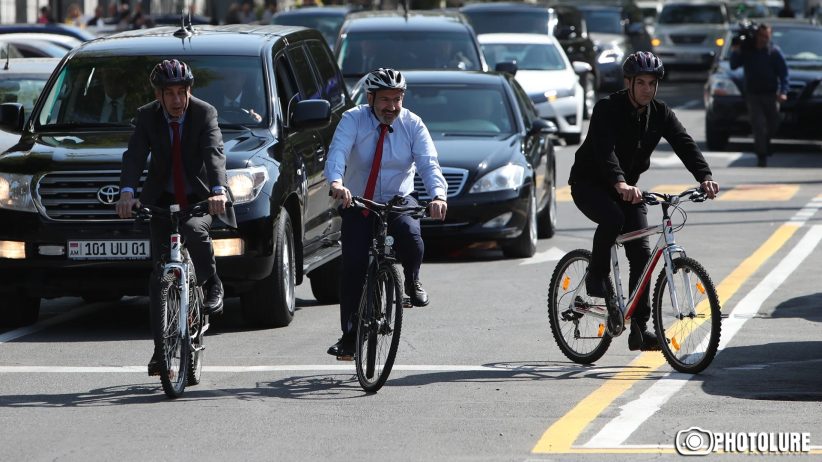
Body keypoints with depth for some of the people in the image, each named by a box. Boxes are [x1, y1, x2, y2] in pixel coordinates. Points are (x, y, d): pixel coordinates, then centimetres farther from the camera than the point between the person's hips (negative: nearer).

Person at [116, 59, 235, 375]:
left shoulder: (205, 113, -12)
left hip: (199, 198, -2)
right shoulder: (147, 116, -6)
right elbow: (134, 156, -18)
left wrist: (219, 190, -45)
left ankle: (211, 285, -9)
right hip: (162, 201, 2)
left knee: (195, 229, -36)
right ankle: (161, 349, 3)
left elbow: (215, 153, -27)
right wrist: (127, 192, -37)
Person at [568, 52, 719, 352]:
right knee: (612, 218, -36)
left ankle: (639, 328, -3)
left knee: (641, 253, -7)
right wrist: (619, 183, -55)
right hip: (589, 183, -5)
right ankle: (596, 276, -11)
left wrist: (704, 177, -36)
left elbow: (685, 144, -17)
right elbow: (605, 149, -36)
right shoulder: (608, 109, -20)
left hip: (628, 186, 5)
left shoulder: (660, 114, -4)